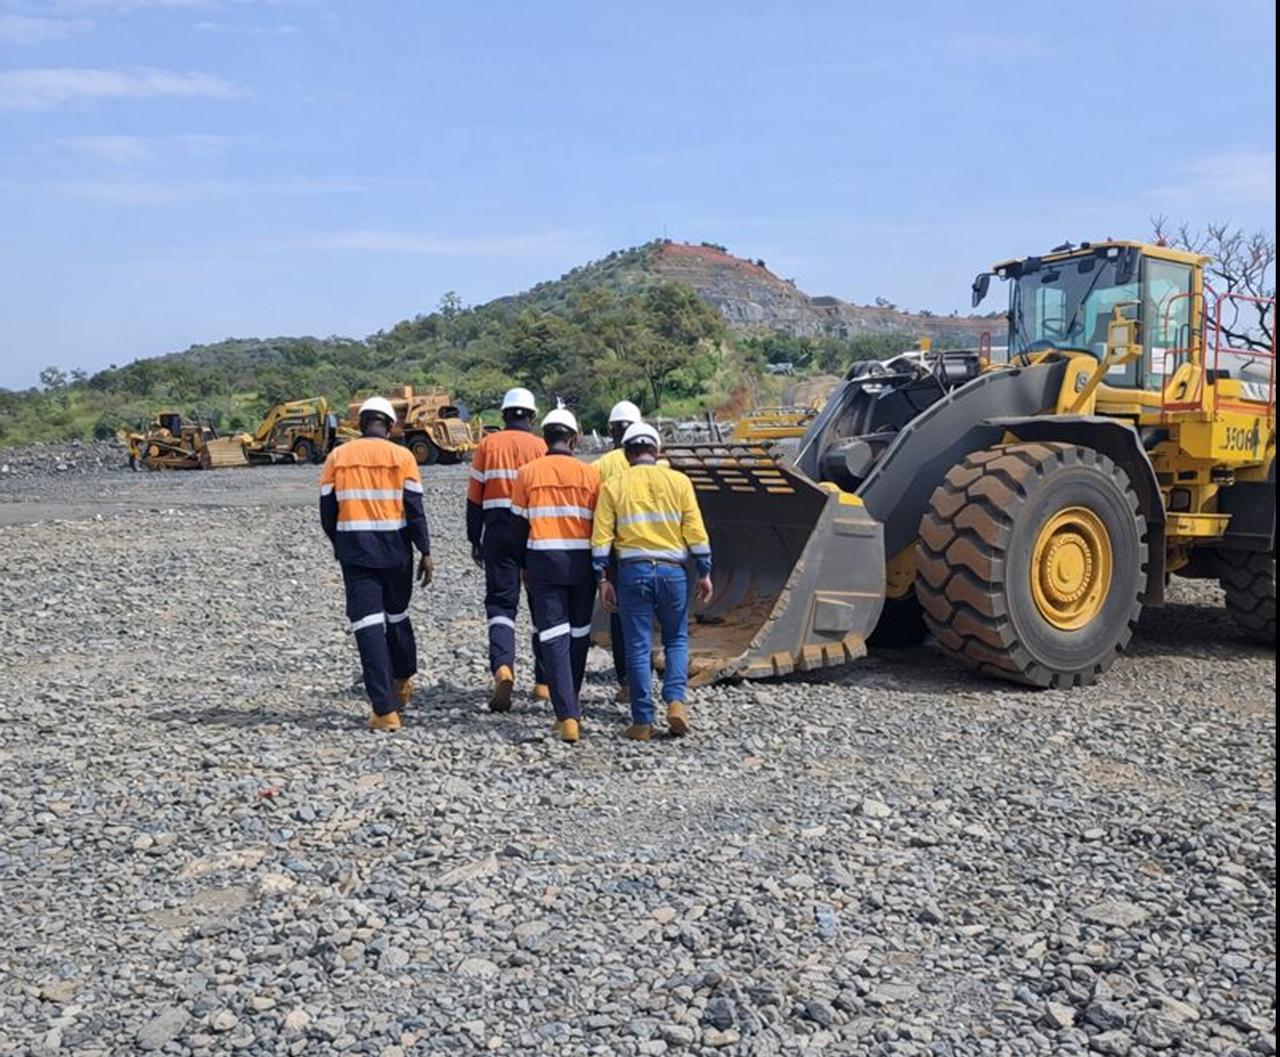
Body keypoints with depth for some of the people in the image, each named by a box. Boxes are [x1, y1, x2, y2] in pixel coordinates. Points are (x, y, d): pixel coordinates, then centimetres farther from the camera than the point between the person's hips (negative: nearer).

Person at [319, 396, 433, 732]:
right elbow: (415, 509, -6)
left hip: (355, 551, 0)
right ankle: (402, 682, 40)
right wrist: (425, 552, -1)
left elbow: (327, 511, 4)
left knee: (368, 625, -2)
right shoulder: (401, 456, -3)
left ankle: (385, 710, -6)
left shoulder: (337, 457, 2)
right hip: (395, 549, 0)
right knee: (397, 615, 21)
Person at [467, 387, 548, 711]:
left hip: (498, 529, 1)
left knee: (500, 600, 3)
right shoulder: (541, 447, -1)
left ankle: (502, 666, -21)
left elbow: (475, 496, 4)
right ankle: (544, 680, 17)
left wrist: (474, 539, 12)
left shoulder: (488, 444, 4)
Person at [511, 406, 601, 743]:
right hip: (581, 560, 1)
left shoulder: (527, 473, 1)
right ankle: (572, 708, 30)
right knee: (579, 634, 16)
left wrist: (524, 565, 15)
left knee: (553, 636, -2)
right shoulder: (590, 474, -1)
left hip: (543, 560, -1)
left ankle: (567, 716, -11)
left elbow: (520, 523, 4)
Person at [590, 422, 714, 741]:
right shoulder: (679, 481, 4)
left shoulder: (613, 486, 4)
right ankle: (675, 700, -1)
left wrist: (602, 579, 4)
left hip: (633, 571, 0)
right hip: (672, 571, 1)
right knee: (676, 639, 17)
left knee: (638, 646, 5)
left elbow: (602, 537, -1)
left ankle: (643, 721, 8)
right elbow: (696, 531, 1)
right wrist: (705, 573, 6)